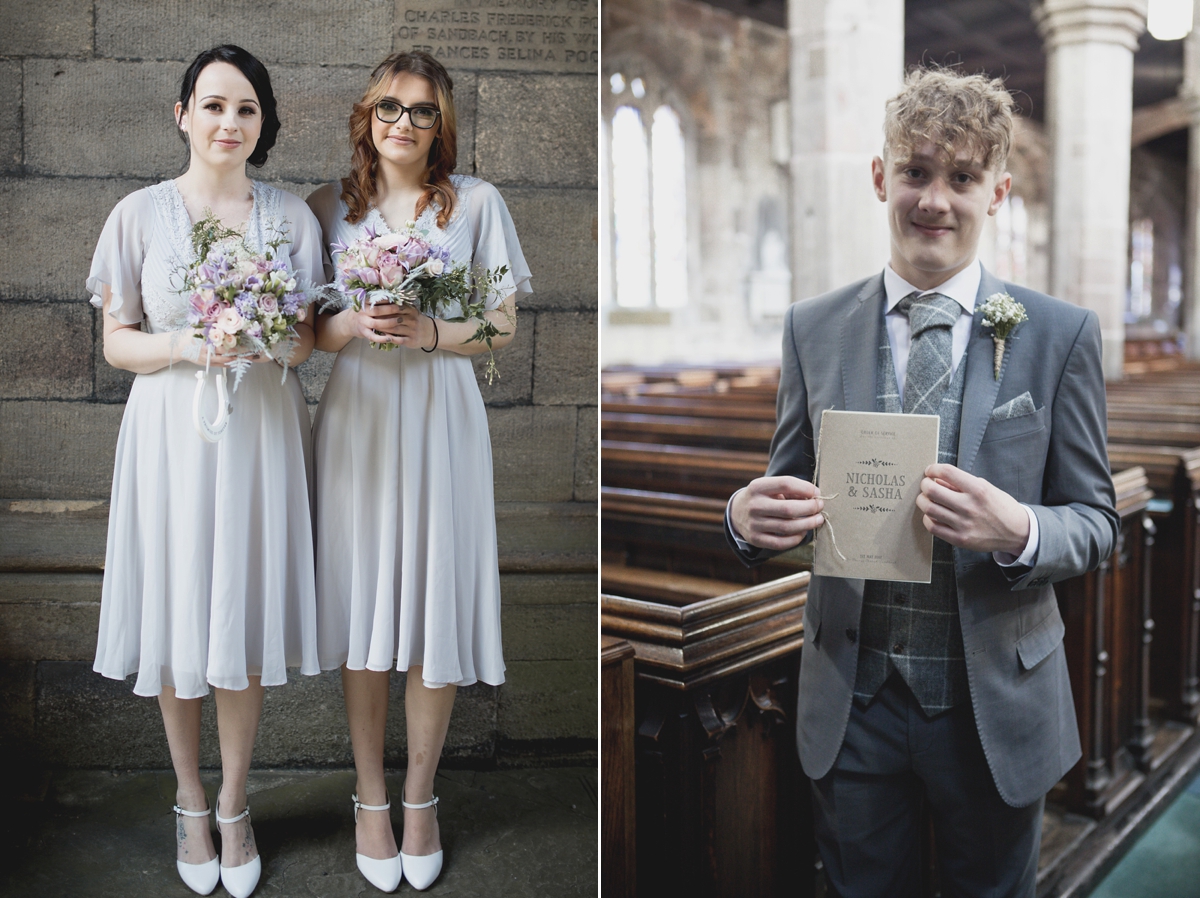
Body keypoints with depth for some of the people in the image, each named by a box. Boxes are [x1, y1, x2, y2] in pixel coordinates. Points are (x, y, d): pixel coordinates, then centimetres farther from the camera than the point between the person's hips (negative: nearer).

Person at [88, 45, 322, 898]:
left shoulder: (290, 214, 5)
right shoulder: (140, 213, 0)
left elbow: (309, 336, 8)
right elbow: (116, 341, 2)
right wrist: (185, 345, -17)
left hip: (260, 432, 1)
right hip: (172, 433, -1)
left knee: (246, 620, 6)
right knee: (176, 615, 6)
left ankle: (235, 806, 24)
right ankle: (191, 803, 27)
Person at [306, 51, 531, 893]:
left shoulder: (477, 202, 4)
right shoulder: (331, 205, 8)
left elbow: (502, 326, 2)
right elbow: (306, 326, 8)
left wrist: (430, 333, -15)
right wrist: (354, 326, -13)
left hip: (441, 419, -1)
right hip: (357, 416, 1)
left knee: (437, 601, 1)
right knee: (363, 602, 3)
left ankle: (420, 795, 19)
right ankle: (371, 798, 19)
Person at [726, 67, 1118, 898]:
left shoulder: (1062, 334, -5)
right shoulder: (814, 329, 0)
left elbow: (1097, 523, -2)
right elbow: (792, 486, 4)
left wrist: (1019, 532, -25)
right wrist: (749, 515, -20)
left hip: (996, 704, -1)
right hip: (852, 699, 1)